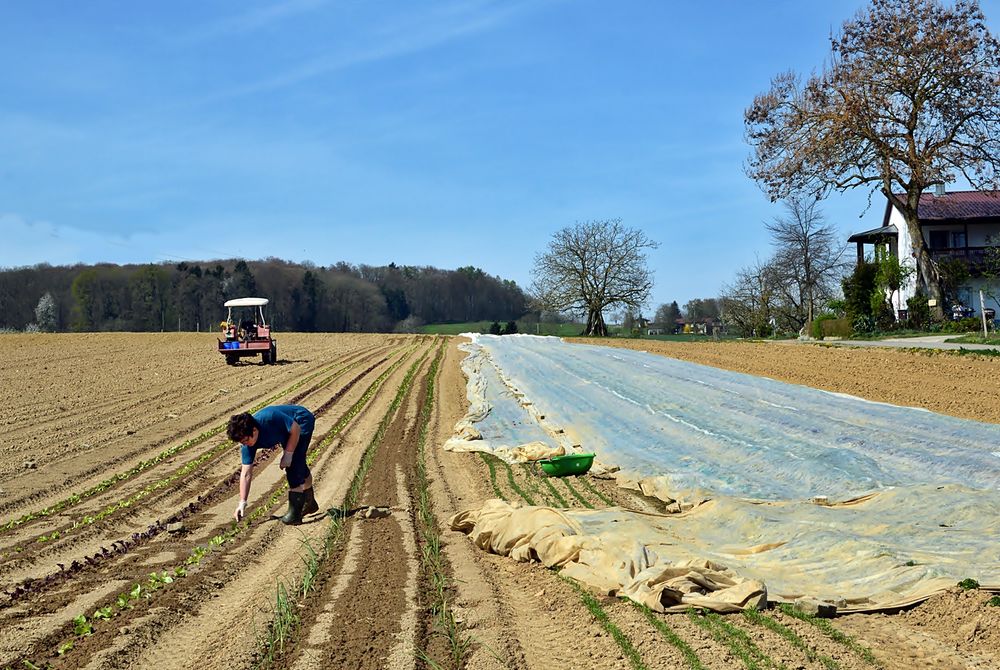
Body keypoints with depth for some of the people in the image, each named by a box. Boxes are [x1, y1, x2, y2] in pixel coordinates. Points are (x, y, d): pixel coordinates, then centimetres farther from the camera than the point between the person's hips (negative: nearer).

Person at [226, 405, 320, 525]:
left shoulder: (270, 419, -40)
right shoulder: (247, 445, -21)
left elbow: (296, 429, -26)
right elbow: (246, 474, -19)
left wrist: (288, 454, -25)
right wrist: (242, 502, -23)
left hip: (302, 421, -7)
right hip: (285, 432, 7)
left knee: (294, 466, -16)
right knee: (299, 466, 18)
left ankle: (295, 512, -14)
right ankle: (310, 503, 38)